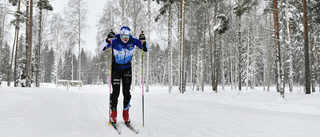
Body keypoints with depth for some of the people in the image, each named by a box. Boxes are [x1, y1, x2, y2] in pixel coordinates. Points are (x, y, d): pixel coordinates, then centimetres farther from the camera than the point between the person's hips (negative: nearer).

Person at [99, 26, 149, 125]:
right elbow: (101, 48, -27)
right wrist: (108, 40, -45)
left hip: (127, 68, 2)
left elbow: (146, 49, -11)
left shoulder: (133, 40, -15)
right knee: (115, 92, -7)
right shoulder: (115, 40, -21)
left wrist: (143, 42, -32)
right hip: (116, 68, -2)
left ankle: (126, 115, 13)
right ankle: (113, 115, 8)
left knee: (126, 92, -1)